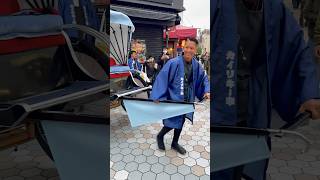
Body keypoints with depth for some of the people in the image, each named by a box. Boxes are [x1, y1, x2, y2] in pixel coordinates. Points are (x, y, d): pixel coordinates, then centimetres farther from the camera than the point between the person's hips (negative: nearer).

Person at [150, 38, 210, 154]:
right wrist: (157, 96, -26)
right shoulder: (174, 63, -20)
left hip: (187, 100, 6)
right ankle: (160, 136, 28)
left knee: (181, 122, 17)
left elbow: (203, 79, 12)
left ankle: (175, 143, 39)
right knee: (173, 122, -4)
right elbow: (162, 78, -21)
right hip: (174, 98, -6)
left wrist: (207, 91, -3)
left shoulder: (196, 65, -2)